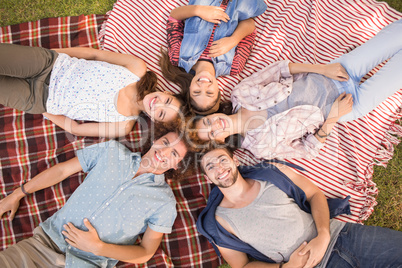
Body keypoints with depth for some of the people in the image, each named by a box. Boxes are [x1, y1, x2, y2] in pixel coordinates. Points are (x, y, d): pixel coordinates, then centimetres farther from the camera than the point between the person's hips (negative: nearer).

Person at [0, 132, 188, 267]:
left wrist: (98, 247, -15)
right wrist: (16, 195, 14)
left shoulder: (164, 202, -5)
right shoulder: (112, 151, 3)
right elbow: (62, 170, 10)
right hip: (49, 238, 3)